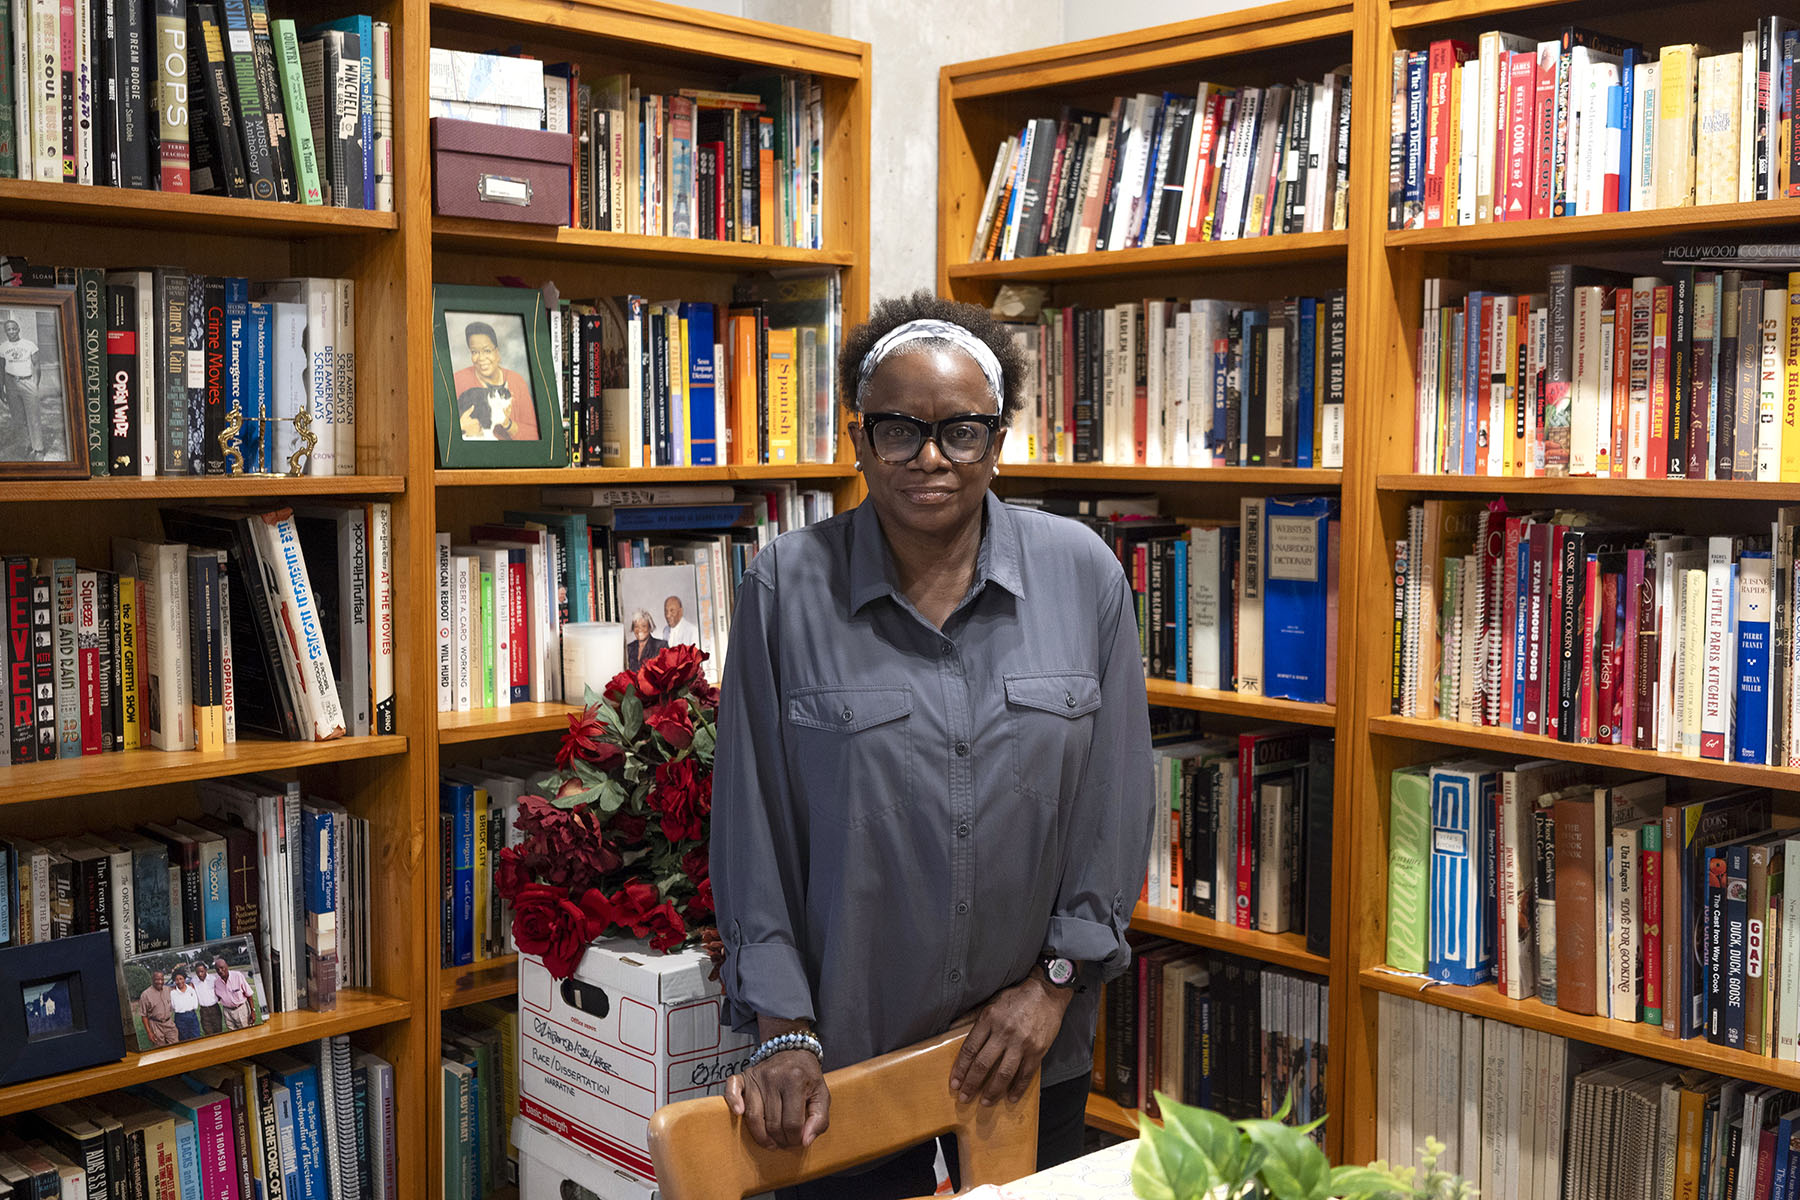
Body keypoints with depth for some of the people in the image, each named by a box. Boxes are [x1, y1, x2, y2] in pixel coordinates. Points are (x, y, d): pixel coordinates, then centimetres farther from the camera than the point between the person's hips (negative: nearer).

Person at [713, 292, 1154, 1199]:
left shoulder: (1082, 573, -3)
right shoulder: (787, 587, -7)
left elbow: (1115, 802, 1)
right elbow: (752, 822, -6)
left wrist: (1055, 982, -3)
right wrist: (784, 1031, -8)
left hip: (1033, 1040, 2)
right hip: (845, 1041, -1)